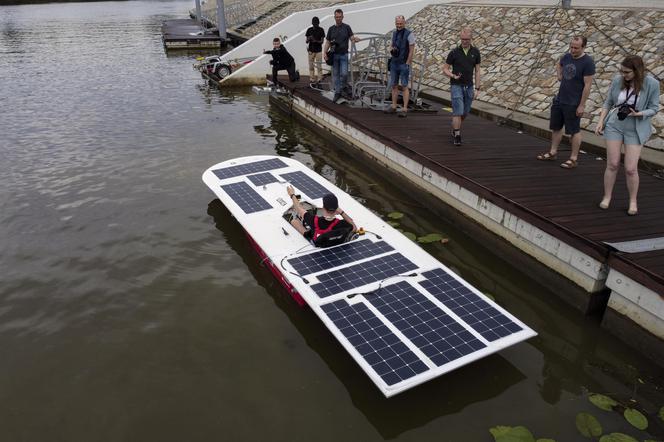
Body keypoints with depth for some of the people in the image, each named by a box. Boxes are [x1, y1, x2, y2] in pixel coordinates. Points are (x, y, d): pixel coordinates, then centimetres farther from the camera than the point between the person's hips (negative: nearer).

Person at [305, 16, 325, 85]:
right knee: (311, 66, 3)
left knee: (319, 66, -4)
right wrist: (309, 39, -16)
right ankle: (312, 79, 9)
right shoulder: (309, 30, 4)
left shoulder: (321, 30, 0)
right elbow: (306, 41, 6)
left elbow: (322, 41, -3)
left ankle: (319, 80, -1)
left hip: (318, 50, -2)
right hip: (311, 50, 2)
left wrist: (316, 41, -22)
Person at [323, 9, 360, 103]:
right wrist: (324, 52, -6)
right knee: (335, 75, 4)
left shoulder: (346, 27, 3)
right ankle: (337, 93, 12)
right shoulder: (331, 29, 8)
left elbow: (352, 38, -5)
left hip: (344, 54, -2)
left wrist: (355, 39, -29)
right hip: (334, 55, 2)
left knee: (344, 73, -11)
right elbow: (327, 42, 8)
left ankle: (341, 89, 12)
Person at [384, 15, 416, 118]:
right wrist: (391, 49, -2)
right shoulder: (394, 33, 10)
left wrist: (407, 64, -14)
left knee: (404, 86, -3)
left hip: (404, 64, -6)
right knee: (394, 85, 10)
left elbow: (411, 51, -10)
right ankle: (393, 106, 18)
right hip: (394, 63, 6)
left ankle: (405, 109, 0)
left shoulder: (409, 34, -9)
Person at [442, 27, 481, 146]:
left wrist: (477, 88, 0)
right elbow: (445, 69, -1)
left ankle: (454, 129, 34)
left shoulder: (475, 52, 3)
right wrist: (453, 76, -21)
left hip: (469, 87, 4)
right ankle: (457, 136, -6)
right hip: (456, 86, -4)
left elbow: (477, 71, 6)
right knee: (458, 112, -11)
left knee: (465, 113, 12)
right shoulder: (454, 52, -6)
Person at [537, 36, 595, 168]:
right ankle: (553, 153, 28)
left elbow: (587, 85, -17)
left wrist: (582, 105, -19)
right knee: (555, 127, 15)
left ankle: (573, 159, 11)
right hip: (559, 100, 7)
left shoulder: (588, 62, -16)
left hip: (573, 104, -7)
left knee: (574, 131, 3)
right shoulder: (567, 56, 4)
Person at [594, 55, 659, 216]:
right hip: (614, 125, 2)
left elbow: (654, 108, -5)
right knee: (612, 164, 4)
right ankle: (607, 197, 20)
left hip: (635, 130, -2)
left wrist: (638, 114, -23)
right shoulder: (618, 80, -7)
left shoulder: (651, 84, -12)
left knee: (630, 168, -3)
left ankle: (633, 202, 16)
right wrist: (601, 121, -1)